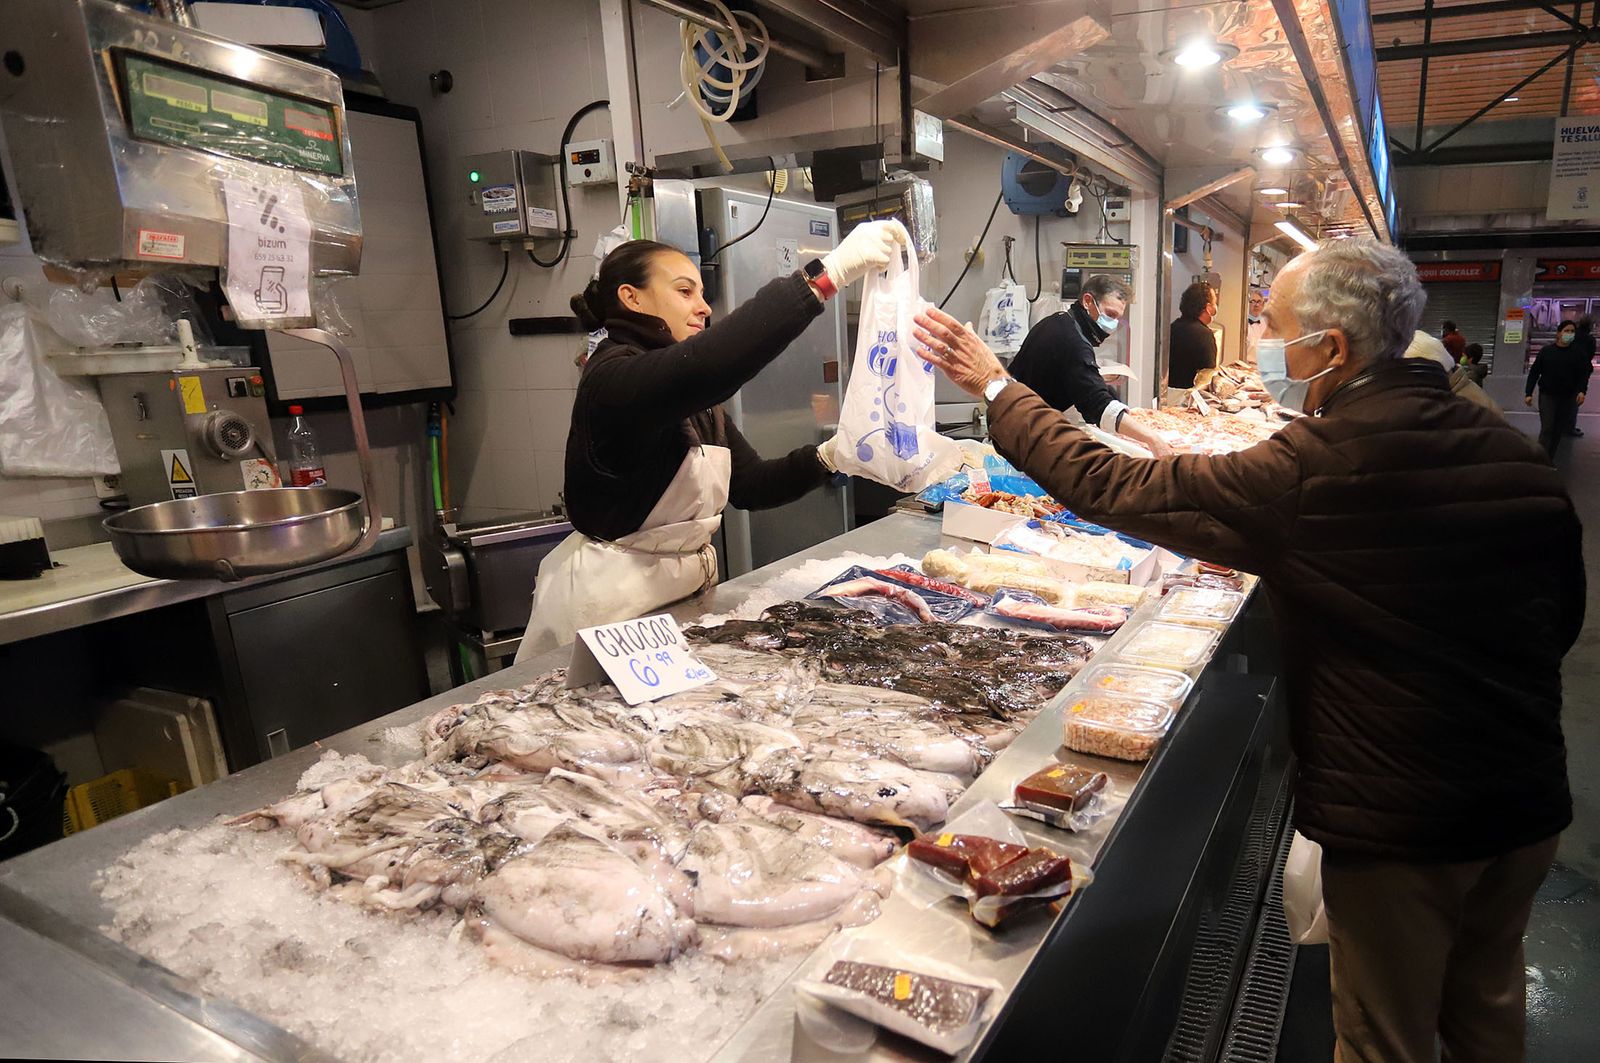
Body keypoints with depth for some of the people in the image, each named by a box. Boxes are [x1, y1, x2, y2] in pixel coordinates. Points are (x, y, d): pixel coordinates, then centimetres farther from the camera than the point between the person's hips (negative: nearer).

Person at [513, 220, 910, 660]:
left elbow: (750, 485, 8)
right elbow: (708, 363, -39)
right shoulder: (611, 378, -18)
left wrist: (826, 457, -10)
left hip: (684, 590, 8)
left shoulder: (695, 403, 13)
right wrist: (829, 271, -41)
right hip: (612, 602, -8)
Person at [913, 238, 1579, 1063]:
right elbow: (1566, 613, 8)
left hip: (1398, 822, -7)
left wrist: (993, 385, -9)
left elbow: (1109, 489, -19)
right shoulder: (1513, 451, -4)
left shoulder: (1309, 471, -25)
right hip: (1531, 801, 7)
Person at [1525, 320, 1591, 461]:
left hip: (1568, 397, 2)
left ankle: (1549, 461, 18)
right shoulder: (1546, 351, -4)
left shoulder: (1578, 352, 0)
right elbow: (1534, 373, -2)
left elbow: (1584, 374, 1)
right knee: (1547, 429, -9)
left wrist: (1582, 391, -14)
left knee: (1559, 430, 9)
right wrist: (1528, 393, -7)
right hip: (1547, 396, -2)